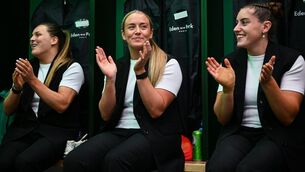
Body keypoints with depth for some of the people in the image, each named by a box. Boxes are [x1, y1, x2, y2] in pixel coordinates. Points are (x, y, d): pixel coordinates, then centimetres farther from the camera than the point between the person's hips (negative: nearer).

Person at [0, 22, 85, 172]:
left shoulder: (71, 67, 1)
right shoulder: (28, 66, 16)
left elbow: (61, 104, -15)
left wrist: (33, 80, -15)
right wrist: (16, 88, -5)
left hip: (57, 131, -4)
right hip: (23, 128, 4)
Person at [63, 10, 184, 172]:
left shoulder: (169, 64, -2)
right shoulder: (117, 66, 11)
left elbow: (156, 110, -13)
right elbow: (106, 115, 4)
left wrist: (140, 71, -19)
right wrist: (110, 79, -10)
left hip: (154, 135, -3)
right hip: (118, 132, 4)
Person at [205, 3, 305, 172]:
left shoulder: (291, 59, -6)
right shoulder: (231, 61, 4)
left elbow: (288, 117, -11)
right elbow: (223, 119, 1)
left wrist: (267, 82, -26)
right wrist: (227, 88, -19)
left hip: (278, 135, -2)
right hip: (239, 133, 3)